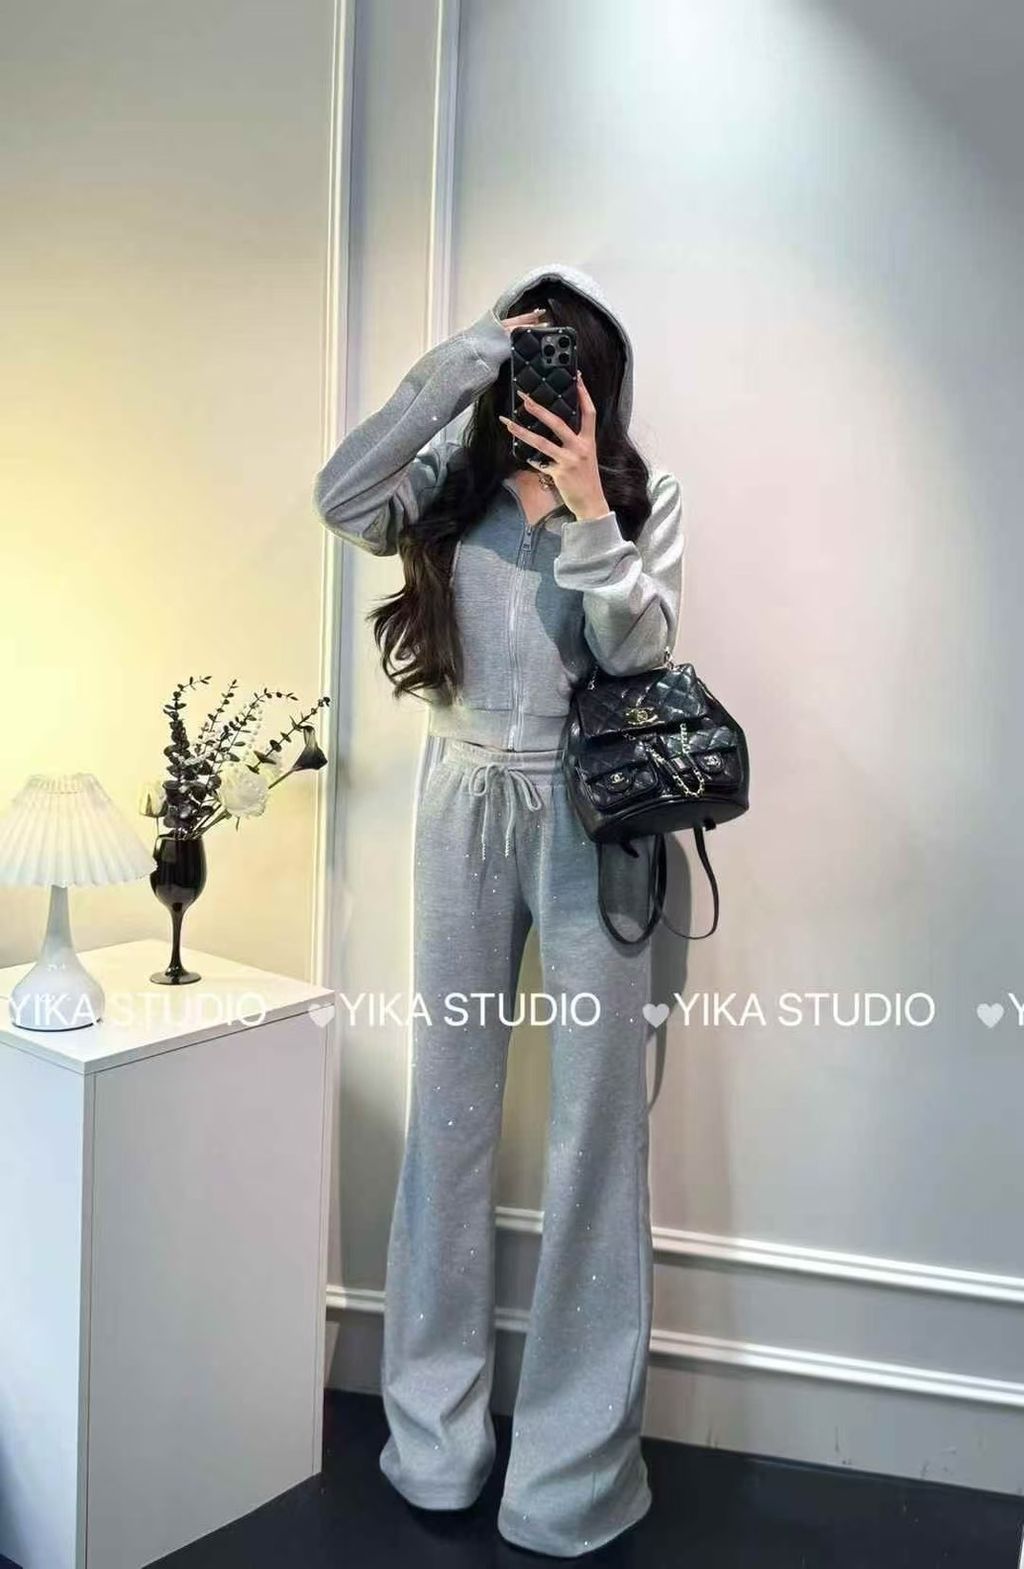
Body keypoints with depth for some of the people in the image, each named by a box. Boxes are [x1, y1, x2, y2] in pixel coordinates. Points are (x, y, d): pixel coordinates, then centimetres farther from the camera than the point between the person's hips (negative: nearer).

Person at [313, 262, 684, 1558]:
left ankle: (575, 1463, 13)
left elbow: (640, 654, -11)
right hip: (466, 809, 2)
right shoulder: (451, 485, 4)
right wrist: (452, 370, -16)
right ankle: (435, 1436, 22)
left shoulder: (642, 500, 0)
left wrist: (590, 516, -21)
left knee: (595, 1121, 0)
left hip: (589, 817, -2)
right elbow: (340, 501, -15)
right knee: (450, 1107, 7)